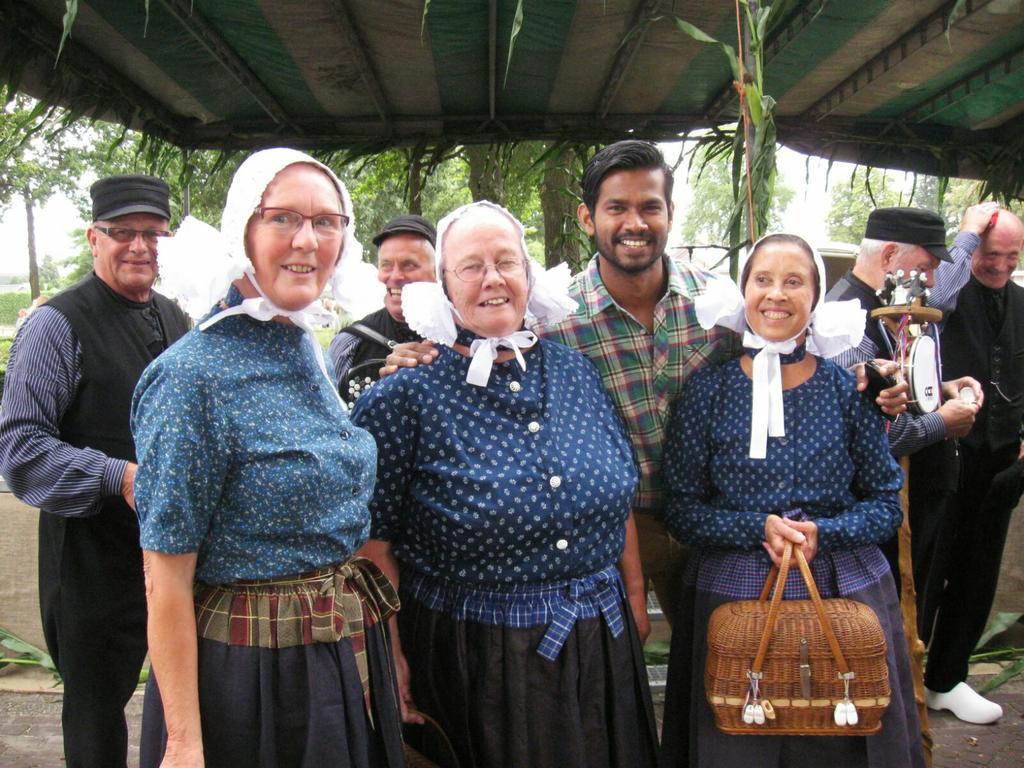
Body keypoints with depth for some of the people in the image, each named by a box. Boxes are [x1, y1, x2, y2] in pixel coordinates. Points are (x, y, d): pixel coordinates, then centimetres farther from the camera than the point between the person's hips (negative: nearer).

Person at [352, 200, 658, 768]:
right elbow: (374, 541, -9)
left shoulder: (576, 373, 5)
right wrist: (394, 660, -11)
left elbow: (620, 505, 12)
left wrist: (634, 604, 13)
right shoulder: (406, 396, -9)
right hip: (477, 664, -4)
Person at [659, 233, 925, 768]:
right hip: (731, 598, -1)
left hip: (845, 595, 1)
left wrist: (822, 533, -15)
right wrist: (759, 528, -17)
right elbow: (680, 511, -3)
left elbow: (886, 504, 3)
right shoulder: (708, 389, -3)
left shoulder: (848, 389, 0)